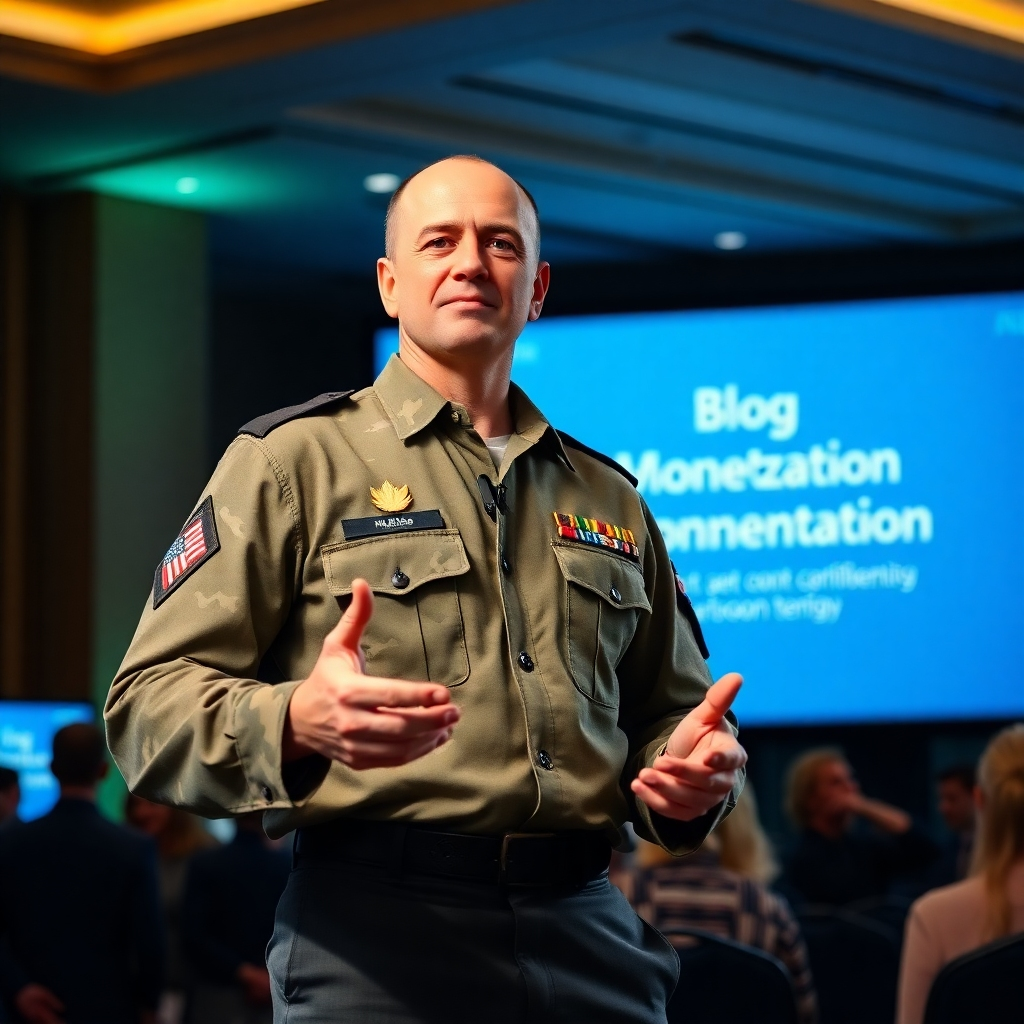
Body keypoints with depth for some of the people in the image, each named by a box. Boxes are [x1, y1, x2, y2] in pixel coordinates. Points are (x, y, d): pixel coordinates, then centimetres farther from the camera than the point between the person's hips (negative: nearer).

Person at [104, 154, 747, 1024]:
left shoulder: (608, 498, 20)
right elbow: (150, 700, -4)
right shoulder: (294, 460, 4)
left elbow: (667, 706, 26)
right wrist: (295, 725, -24)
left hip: (587, 932, 4)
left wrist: (698, 772, 1)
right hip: (375, 931, -4)